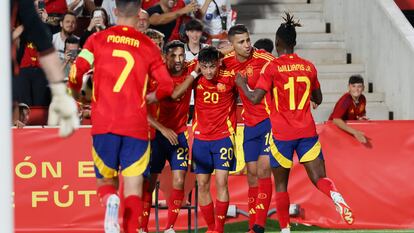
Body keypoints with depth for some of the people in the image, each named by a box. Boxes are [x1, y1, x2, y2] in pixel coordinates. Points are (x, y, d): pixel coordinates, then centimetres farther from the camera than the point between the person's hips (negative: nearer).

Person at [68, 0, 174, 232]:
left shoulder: (98, 39, 5)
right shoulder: (148, 46, 6)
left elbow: (75, 73, -4)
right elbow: (167, 87, 5)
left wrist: (77, 91, 18)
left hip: (103, 124, 1)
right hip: (136, 126, -1)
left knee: (105, 180, 14)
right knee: (133, 186, 2)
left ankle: (110, 200, -20)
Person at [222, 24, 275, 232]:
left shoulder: (263, 59, -15)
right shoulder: (227, 62, 1)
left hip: (269, 121, -5)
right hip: (249, 124, 6)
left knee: (263, 170, -13)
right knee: (252, 174, 8)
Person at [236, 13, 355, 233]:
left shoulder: (272, 67, -6)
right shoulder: (309, 67, 7)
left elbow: (255, 98, -12)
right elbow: (318, 99, 20)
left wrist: (242, 84, 6)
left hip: (282, 133, -3)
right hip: (307, 131, 3)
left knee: (281, 184, 11)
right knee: (319, 178, -1)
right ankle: (335, 195, -33)